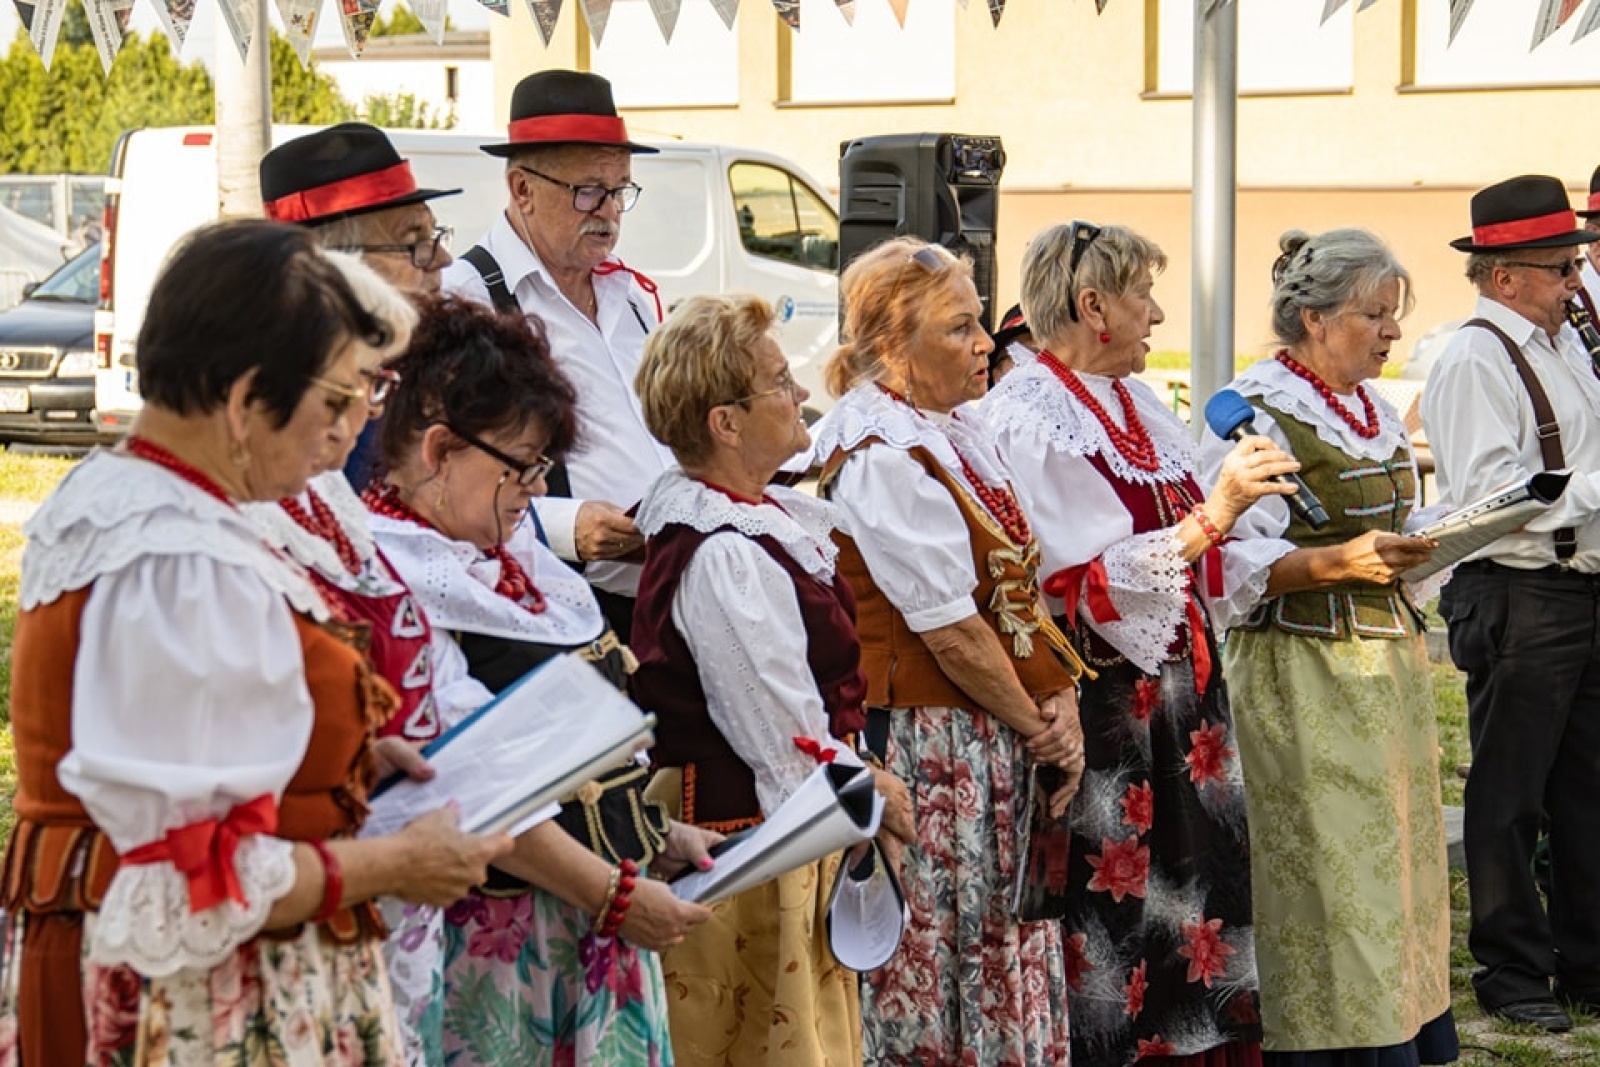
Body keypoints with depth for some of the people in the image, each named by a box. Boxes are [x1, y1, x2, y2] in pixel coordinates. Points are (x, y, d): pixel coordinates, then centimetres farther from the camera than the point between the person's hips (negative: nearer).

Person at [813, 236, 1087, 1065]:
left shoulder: (961, 435, 11)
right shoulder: (882, 455, -17)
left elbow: (1023, 584, 12)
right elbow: (951, 630, -18)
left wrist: (1060, 699, -2)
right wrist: (1037, 728, -8)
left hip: (1000, 746, 9)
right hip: (929, 741, -9)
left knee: (1016, 954, 12)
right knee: (939, 964, -1)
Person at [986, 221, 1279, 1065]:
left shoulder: (1137, 406, 13)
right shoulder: (1025, 420, -12)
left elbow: (1199, 561, 15)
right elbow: (1083, 584, -20)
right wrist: (1213, 515, -23)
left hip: (1179, 694, 8)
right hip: (1101, 707, -8)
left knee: (1198, 887, 8)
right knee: (1116, 925, -3)